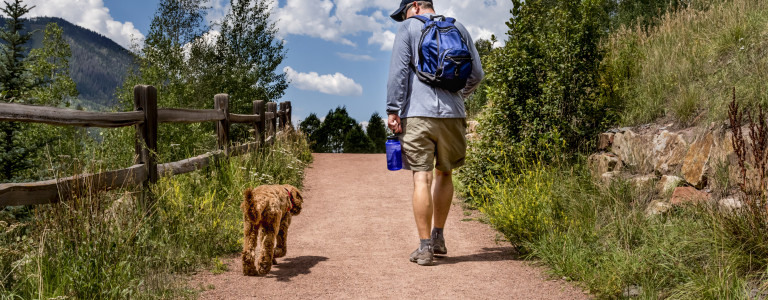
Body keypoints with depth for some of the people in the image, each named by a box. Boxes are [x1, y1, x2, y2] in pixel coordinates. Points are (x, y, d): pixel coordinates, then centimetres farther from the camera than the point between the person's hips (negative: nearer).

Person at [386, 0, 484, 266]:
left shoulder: (409, 27, 6)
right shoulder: (458, 28, 16)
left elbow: (398, 71, -5)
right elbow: (476, 74, 16)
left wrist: (393, 110, -5)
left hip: (419, 113, -4)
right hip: (452, 114, 4)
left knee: (422, 178, -4)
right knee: (444, 173, 17)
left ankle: (425, 247, -5)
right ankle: (438, 238, 22)